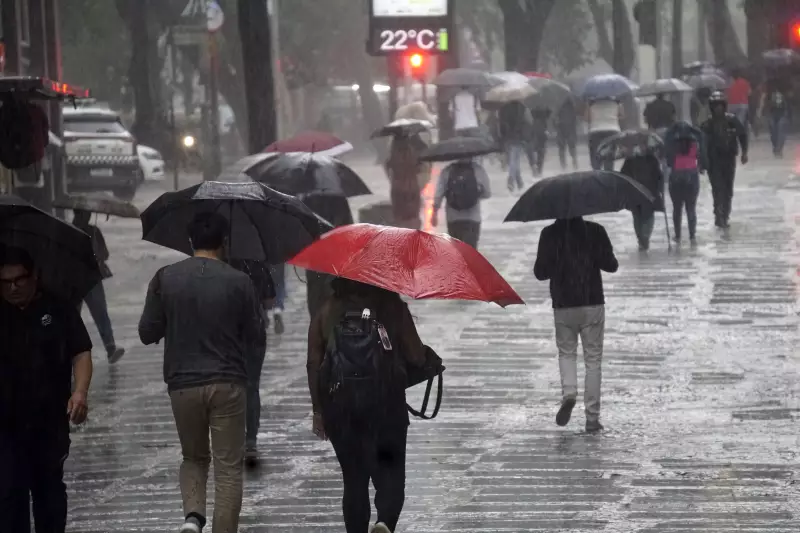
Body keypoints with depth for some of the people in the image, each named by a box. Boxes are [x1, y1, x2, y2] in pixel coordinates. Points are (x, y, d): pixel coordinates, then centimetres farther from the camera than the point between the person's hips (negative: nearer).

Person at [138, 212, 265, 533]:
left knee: (194, 457, 19)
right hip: (228, 384, -2)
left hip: (183, 384, 2)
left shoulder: (165, 279, -2)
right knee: (228, 466, 5)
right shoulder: (239, 282, -5)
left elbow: (147, 333, 1)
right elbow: (257, 339, 1)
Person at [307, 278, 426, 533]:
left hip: (339, 406, 2)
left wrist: (318, 410, 9)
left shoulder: (327, 312, 5)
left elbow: (314, 365, 3)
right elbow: (416, 357, -3)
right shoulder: (393, 307, -1)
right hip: (386, 404, -2)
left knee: (354, 477, 11)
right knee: (390, 471, 7)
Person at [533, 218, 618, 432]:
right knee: (593, 360, 8)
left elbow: (540, 272, -3)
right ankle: (592, 418, 6)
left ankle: (569, 393, -9)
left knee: (566, 353, 19)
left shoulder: (549, 234, -4)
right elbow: (611, 265, -3)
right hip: (593, 304, 0)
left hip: (563, 306, 0)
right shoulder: (595, 231, -4)